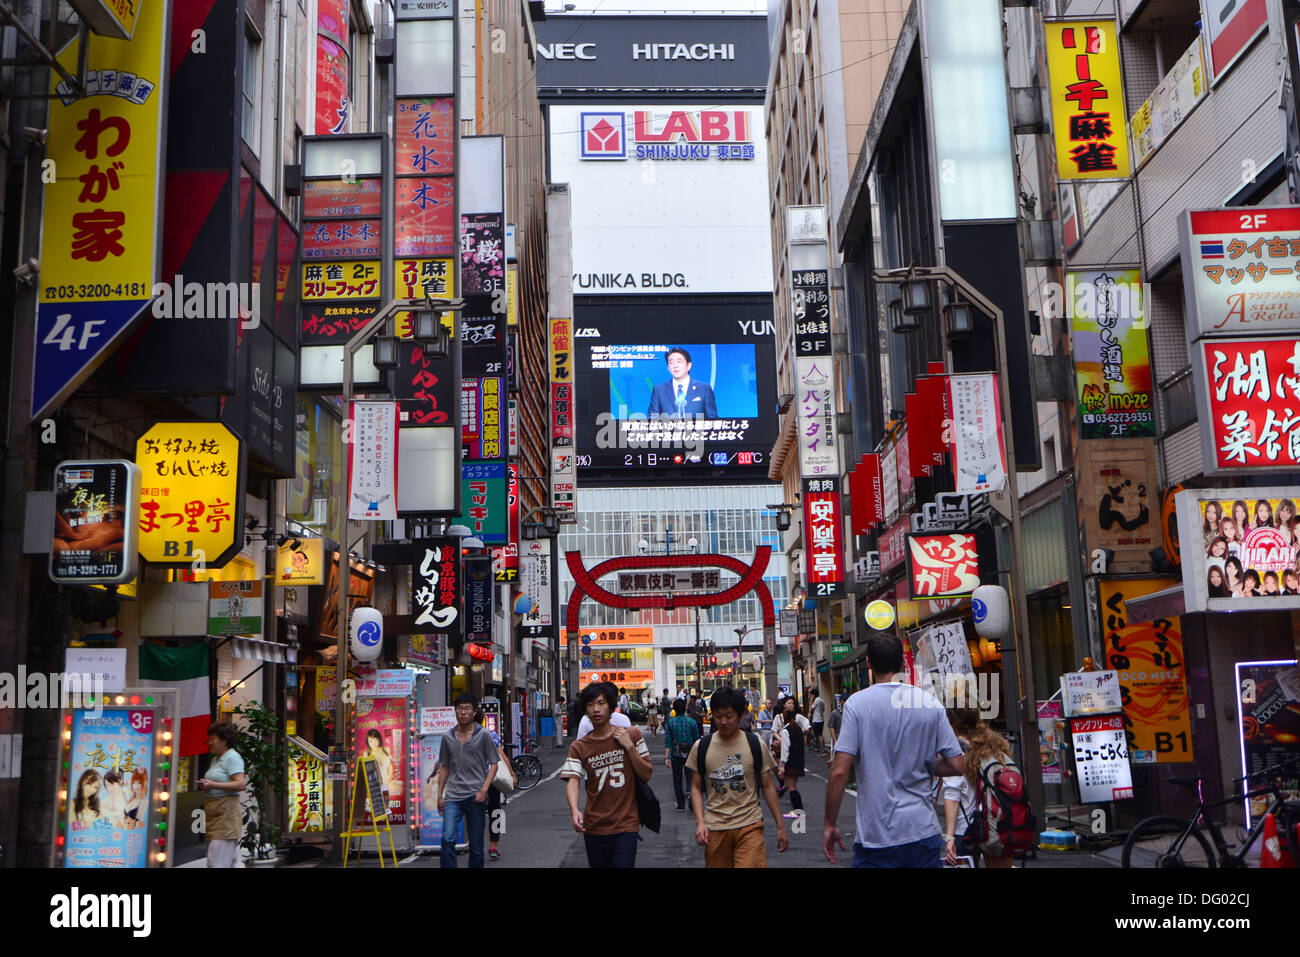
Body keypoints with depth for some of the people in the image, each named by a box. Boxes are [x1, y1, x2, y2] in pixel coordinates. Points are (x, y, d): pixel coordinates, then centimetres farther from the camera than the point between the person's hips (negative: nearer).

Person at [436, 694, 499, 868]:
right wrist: (440, 795, 12)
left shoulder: (483, 735, 1)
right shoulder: (448, 737, 9)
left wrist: (484, 790, -10)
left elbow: (493, 764, 1)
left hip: (475, 796, -2)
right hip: (453, 796, 2)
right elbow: (444, 767, 17)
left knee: (476, 844, 4)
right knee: (448, 839, -14)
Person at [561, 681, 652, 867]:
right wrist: (574, 810, -29)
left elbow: (646, 775, 1)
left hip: (626, 826, -2)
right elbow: (572, 781, -11)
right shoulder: (579, 747, 3)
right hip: (594, 829, 2)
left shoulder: (632, 735, 2)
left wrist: (629, 746, -11)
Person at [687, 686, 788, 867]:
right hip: (715, 828, 1)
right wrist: (700, 823, -3)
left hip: (749, 826, -1)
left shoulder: (755, 745, 2)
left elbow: (767, 787, 8)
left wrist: (780, 826, 9)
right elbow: (696, 787, 9)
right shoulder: (701, 747, 4)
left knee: (752, 864, -19)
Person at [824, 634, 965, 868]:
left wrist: (829, 824, -2)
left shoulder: (857, 703, -8)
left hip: (876, 835, -3)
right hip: (924, 831, 3)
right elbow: (958, 766, 2)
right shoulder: (930, 703, 2)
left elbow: (839, 772, -13)